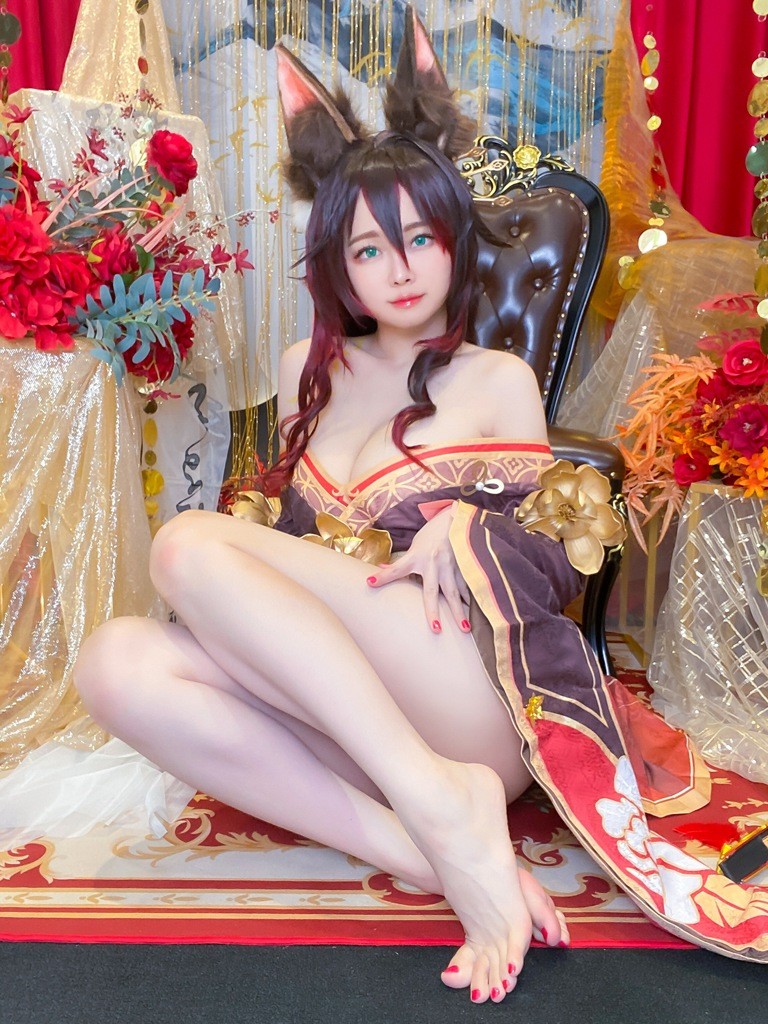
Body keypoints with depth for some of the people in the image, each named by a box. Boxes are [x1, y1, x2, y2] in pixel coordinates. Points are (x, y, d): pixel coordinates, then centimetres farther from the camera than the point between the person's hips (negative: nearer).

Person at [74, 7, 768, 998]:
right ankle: (428, 850, -24)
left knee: (189, 544, -21)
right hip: (339, 710, 5)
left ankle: (444, 803, -25)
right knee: (115, 662, -22)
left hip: (473, 706, -4)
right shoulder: (308, 369, 19)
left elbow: (539, 558, 13)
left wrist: (469, 523, -8)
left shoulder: (498, 380, 9)